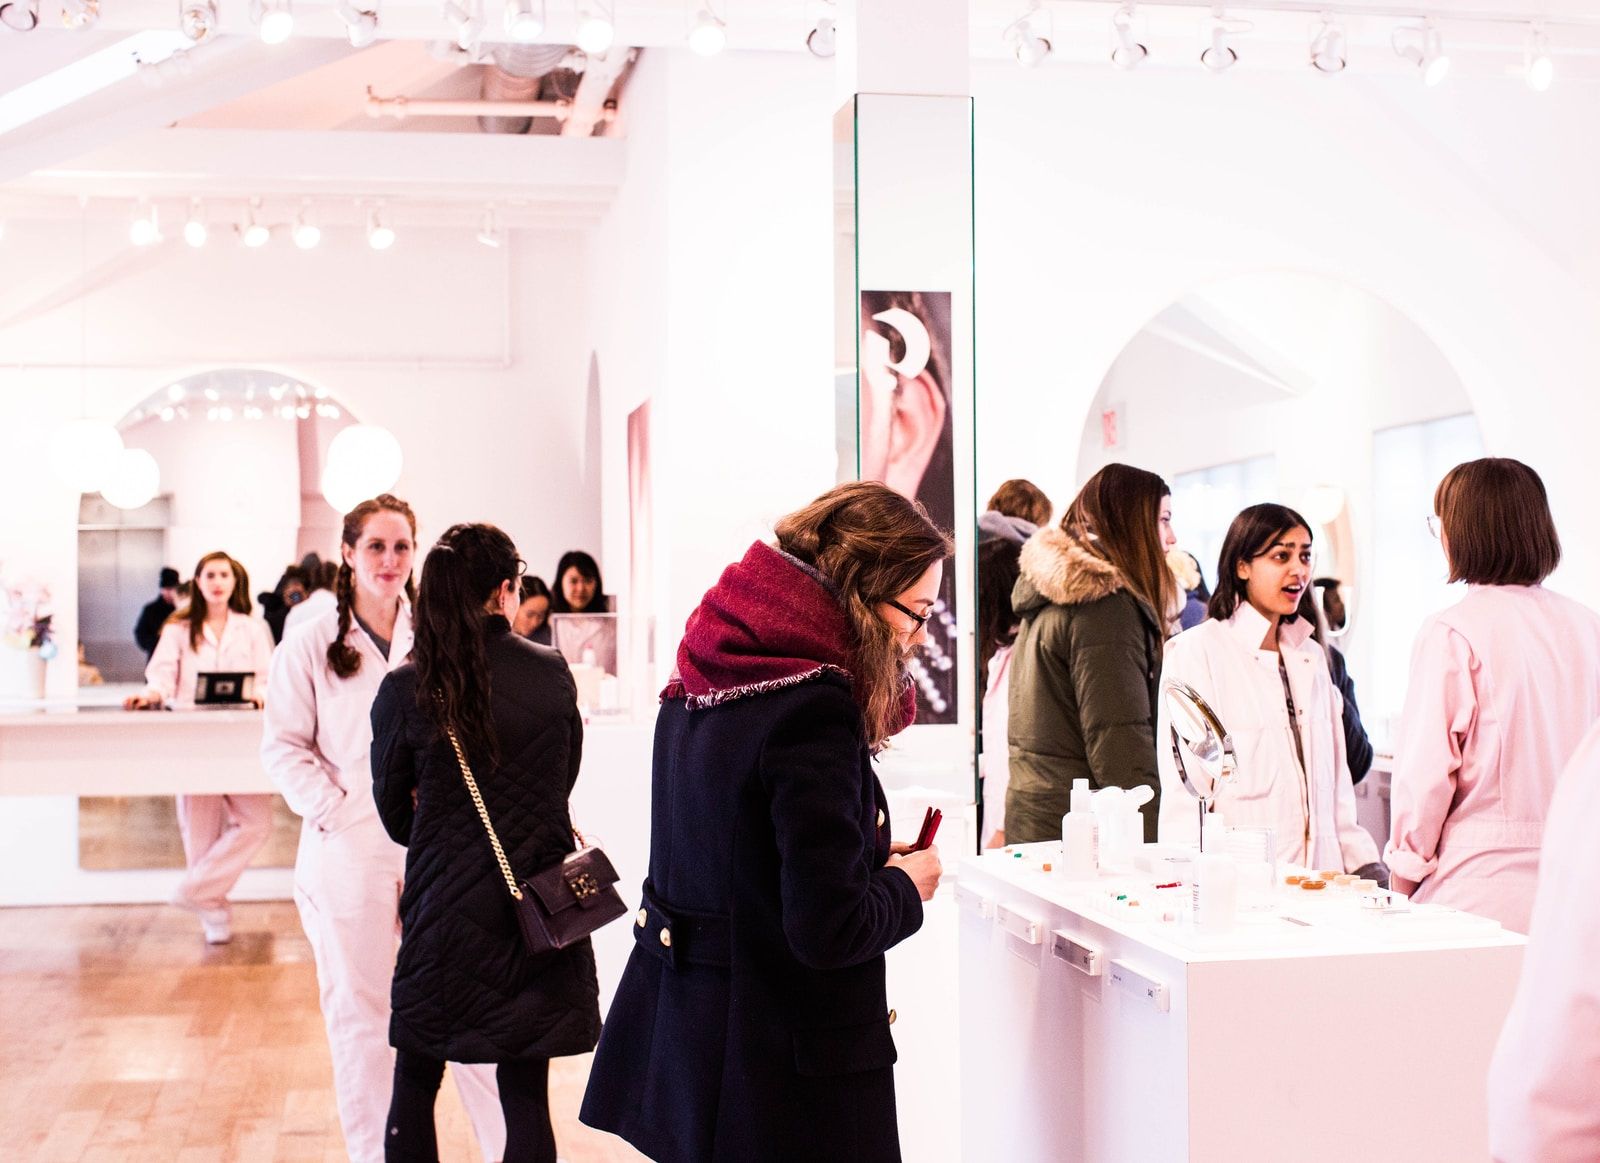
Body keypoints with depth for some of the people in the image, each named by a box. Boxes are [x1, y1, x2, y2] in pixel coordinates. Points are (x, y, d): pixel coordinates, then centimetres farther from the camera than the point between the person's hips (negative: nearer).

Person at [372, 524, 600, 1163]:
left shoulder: (405, 689, -8)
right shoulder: (554, 674, -4)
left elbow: (397, 815, 4)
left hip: (444, 911, -1)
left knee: (413, 1087, 14)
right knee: (525, 1091, 8)